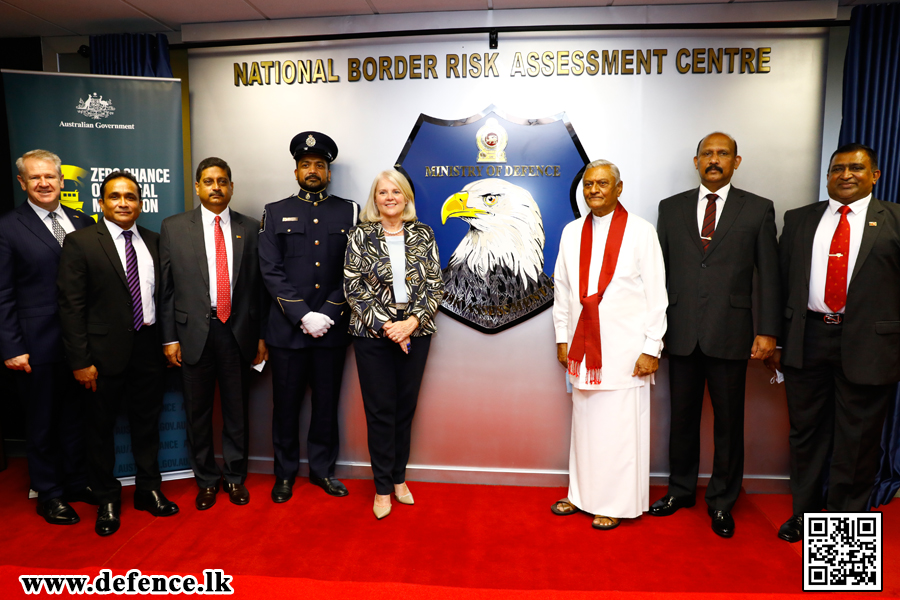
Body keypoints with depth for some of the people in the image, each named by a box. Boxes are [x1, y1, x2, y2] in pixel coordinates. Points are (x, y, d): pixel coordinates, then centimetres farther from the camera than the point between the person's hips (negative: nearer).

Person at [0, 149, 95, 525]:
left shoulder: (83, 223, 7)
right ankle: (49, 493, 28)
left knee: (76, 416, 17)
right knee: (42, 421, 12)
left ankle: (77, 482, 34)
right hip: (38, 346, -4)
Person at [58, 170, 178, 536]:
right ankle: (107, 500, 30)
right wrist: (80, 361, -13)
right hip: (105, 352, -3)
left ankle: (149, 490, 32)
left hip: (148, 348, 4)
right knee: (101, 427, 11)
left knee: (147, 422, 15)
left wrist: (167, 340, 4)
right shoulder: (80, 243, -6)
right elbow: (71, 306, -10)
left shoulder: (153, 242, 7)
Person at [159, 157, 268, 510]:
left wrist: (261, 335, 3)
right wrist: (169, 338, -2)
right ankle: (206, 480, 29)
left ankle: (235, 477, 29)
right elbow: (166, 287, 2)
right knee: (198, 411, 11)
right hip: (193, 331, 0)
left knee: (236, 409, 11)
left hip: (238, 331, 1)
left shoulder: (249, 228, 5)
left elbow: (258, 285, 5)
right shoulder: (173, 228, 3)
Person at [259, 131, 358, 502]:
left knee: (327, 402, 11)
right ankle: (285, 472, 28)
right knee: (286, 403, 10)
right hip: (287, 328, 0)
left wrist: (328, 315, -9)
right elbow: (271, 272, -3)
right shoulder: (276, 213, 6)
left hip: (332, 328, 0)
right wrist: (303, 317, -12)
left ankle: (322, 468, 29)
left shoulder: (349, 212, 6)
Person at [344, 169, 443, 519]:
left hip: (415, 332, 2)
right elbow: (353, 287, -5)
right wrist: (385, 326, -12)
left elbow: (435, 285, 1)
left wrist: (412, 322, -12)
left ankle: (399, 478, 29)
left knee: (406, 406, 11)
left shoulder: (423, 235, 4)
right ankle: (382, 487, 20)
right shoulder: (361, 236, -1)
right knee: (380, 410, 4)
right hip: (373, 334, -2)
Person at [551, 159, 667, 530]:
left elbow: (656, 294, -4)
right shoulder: (572, 232, 8)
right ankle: (581, 493, 29)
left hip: (625, 349, -4)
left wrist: (651, 349, -8)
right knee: (584, 422, 13)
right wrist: (562, 338, 10)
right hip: (583, 346, 4)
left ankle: (616, 503, 20)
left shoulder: (641, 232, -3)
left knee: (620, 426, 3)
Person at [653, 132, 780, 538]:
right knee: (682, 416, 13)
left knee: (728, 422, 8)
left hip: (730, 333, -1)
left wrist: (767, 331, -4)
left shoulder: (758, 210, 4)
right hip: (681, 333, 2)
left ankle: (721, 501, 26)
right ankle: (680, 490, 31)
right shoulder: (671, 208, 8)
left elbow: (769, 276, 2)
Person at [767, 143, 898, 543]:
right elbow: (781, 281, 7)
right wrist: (776, 340, 4)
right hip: (807, 340, 2)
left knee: (857, 442, 9)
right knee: (807, 434, 14)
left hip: (867, 345, -2)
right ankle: (804, 512, 31)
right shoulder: (799, 220, 9)